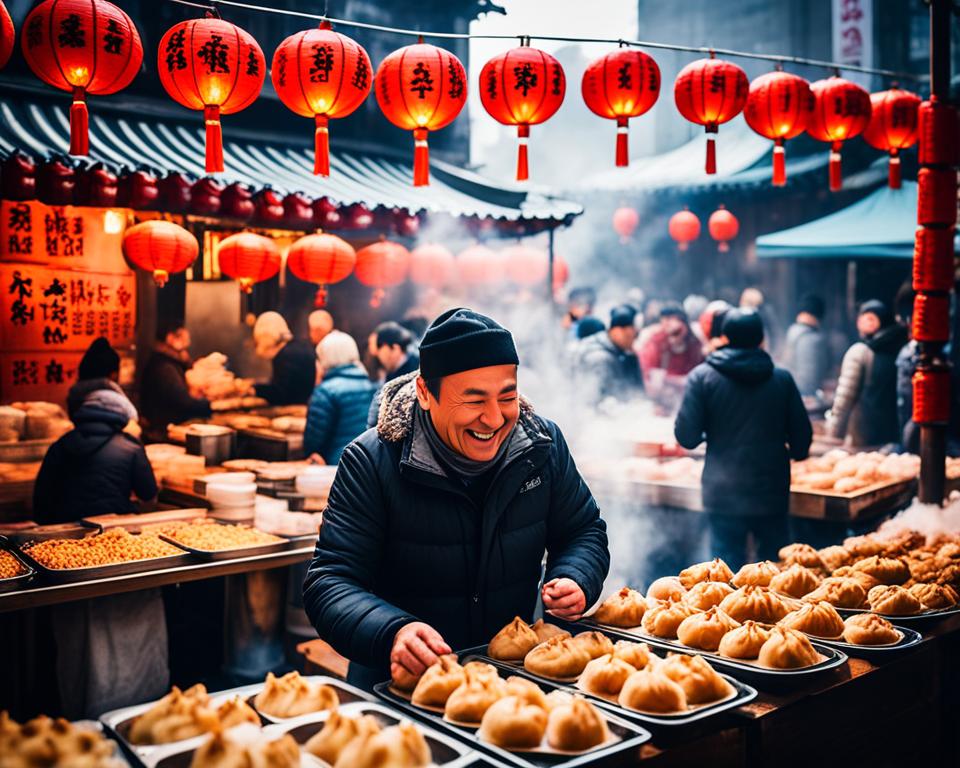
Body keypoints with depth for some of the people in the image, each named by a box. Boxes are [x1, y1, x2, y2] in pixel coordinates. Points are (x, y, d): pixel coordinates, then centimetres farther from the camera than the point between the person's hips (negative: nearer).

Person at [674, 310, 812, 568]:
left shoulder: (702, 376, -5)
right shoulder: (782, 379, 2)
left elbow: (687, 437, -9)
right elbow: (802, 438, 5)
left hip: (724, 495, -2)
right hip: (773, 493, 2)